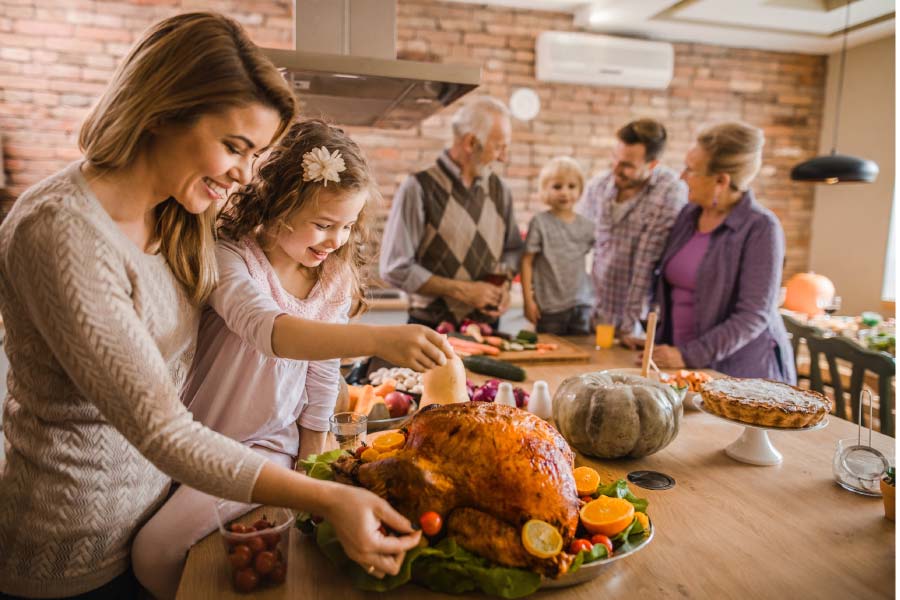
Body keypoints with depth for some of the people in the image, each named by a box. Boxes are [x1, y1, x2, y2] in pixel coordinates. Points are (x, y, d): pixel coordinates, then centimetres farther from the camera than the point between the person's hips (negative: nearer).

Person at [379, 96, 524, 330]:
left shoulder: (498, 188, 3)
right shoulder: (419, 188, -14)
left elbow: (513, 248, 15)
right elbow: (395, 268, -15)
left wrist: (504, 284, -5)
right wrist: (463, 290, -16)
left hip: (487, 326, 5)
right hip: (433, 329, -5)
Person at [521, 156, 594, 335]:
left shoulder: (586, 226, 4)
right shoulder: (540, 223, -6)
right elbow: (527, 261, -6)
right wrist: (528, 300, -7)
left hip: (582, 304, 3)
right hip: (550, 306, -3)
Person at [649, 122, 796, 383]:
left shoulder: (760, 228, -13)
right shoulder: (689, 214, 4)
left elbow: (754, 316, -17)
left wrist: (688, 355, -22)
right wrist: (661, 344, 4)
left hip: (741, 371, -5)